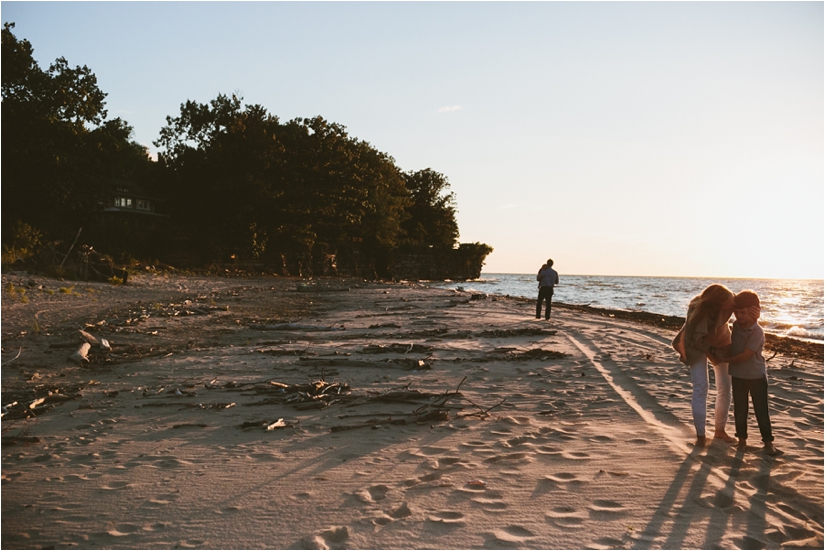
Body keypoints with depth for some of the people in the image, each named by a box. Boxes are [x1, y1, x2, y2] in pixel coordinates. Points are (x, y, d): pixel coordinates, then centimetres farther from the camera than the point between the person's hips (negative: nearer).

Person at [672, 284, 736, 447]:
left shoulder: (728, 302, -29)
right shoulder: (696, 310, -36)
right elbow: (694, 340, -25)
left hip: (720, 342, 4)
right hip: (698, 345, -4)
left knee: (725, 388, 5)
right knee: (700, 388, -10)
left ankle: (720, 430, 20)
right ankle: (700, 435, -1)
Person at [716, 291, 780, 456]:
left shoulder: (757, 332, -20)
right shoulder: (736, 326, 1)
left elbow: (745, 355, -21)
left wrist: (726, 359, -10)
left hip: (756, 376, -5)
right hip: (738, 375, 5)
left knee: (761, 411, 2)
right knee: (740, 410, 11)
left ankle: (768, 443, 12)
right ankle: (742, 439, 24)